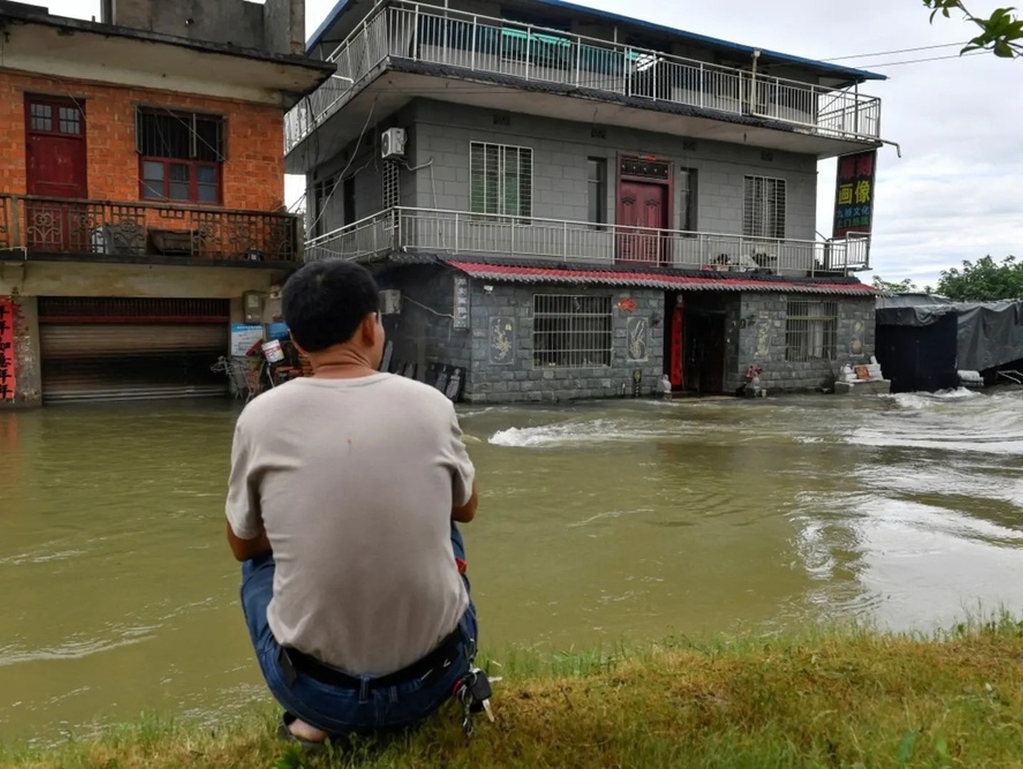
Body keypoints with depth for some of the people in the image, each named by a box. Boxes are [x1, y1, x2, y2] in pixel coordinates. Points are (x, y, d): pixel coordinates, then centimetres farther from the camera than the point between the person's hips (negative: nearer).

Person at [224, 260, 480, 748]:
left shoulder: (261, 416, -9)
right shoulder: (431, 404, -7)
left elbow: (243, 544, 8)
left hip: (312, 688, 0)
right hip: (433, 677, 1)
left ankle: (317, 718, 17)